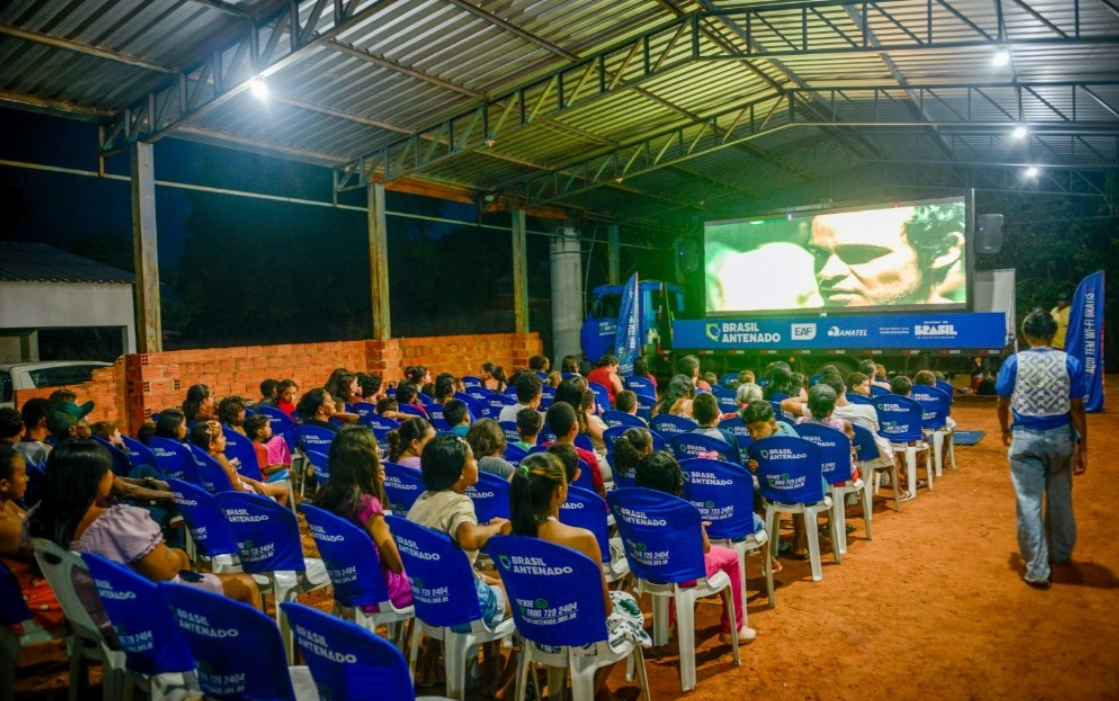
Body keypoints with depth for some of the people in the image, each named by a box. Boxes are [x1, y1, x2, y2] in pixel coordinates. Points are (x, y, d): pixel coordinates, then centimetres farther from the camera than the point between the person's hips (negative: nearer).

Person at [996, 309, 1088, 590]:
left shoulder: (1014, 362, -6)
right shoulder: (1070, 362, -6)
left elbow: (1003, 403, 1)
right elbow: (1077, 408, -6)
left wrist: (1005, 431, 19)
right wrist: (1083, 446, 0)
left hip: (1025, 438, -2)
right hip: (1060, 437, 2)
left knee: (1029, 503, 2)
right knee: (1060, 499, 20)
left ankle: (1037, 570, 3)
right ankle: (1061, 552, 40)